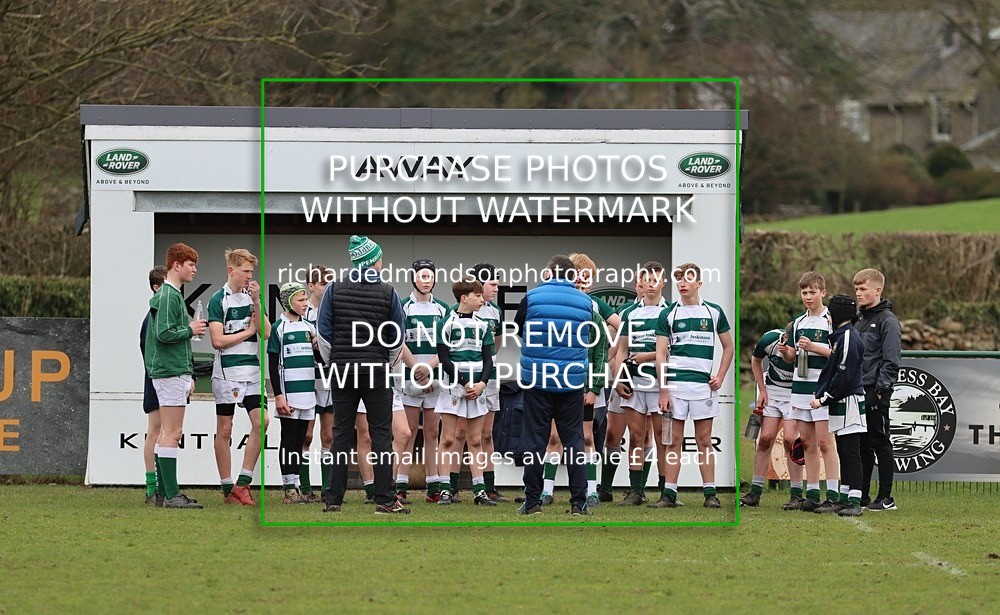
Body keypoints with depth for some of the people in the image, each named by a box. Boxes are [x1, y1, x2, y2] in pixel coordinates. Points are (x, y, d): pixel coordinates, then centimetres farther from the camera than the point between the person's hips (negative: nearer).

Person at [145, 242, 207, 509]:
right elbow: (164, 334, -22)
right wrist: (190, 330, -9)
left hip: (174, 372, 10)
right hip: (171, 373, -10)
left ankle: (166, 492, 14)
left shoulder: (173, 294, 19)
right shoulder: (168, 296, -13)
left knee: (167, 434, 11)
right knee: (172, 434, -10)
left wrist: (188, 375, 21)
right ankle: (172, 495, -11)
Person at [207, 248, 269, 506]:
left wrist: (256, 302, -7)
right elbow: (218, 340, -12)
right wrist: (248, 331, -3)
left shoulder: (251, 297, 12)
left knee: (261, 421, -8)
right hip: (226, 372, -5)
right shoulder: (219, 299, -5)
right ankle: (227, 489, 6)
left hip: (252, 372, 5)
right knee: (224, 430, 1)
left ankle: (243, 483, -3)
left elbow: (266, 333, 3)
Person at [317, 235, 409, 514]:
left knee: (341, 434, 6)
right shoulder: (387, 292, -4)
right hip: (377, 372, -2)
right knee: (381, 434, 1)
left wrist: (332, 363, 11)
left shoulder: (335, 288, -1)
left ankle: (333, 500, 4)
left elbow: (324, 330, -1)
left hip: (343, 369, 2)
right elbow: (398, 336, 1)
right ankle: (384, 500, -3)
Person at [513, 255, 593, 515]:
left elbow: (517, 330, 11)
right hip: (572, 382, 2)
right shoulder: (585, 303, 2)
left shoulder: (532, 298, -4)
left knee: (535, 441, 3)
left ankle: (532, 501, 4)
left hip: (537, 380, -2)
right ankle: (579, 501, 3)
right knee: (573, 440, 7)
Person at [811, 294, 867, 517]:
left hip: (849, 402, -10)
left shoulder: (848, 338, -15)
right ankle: (844, 499, 17)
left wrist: (824, 398, -14)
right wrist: (821, 395, 8)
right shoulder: (840, 336, 17)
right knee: (844, 454, 13)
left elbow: (844, 376, -19)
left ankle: (854, 502, -9)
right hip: (840, 403, 10)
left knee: (851, 453, -9)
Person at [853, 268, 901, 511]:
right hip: (858, 392, 8)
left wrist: (880, 389, -18)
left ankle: (886, 498, -1)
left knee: (880, 443, -4)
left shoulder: (887, 320, -9)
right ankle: (861, 495, 16)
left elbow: (891, 361, -14)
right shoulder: (859, 319, 17)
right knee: (862, 445, 11)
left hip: (876, 393, -8)